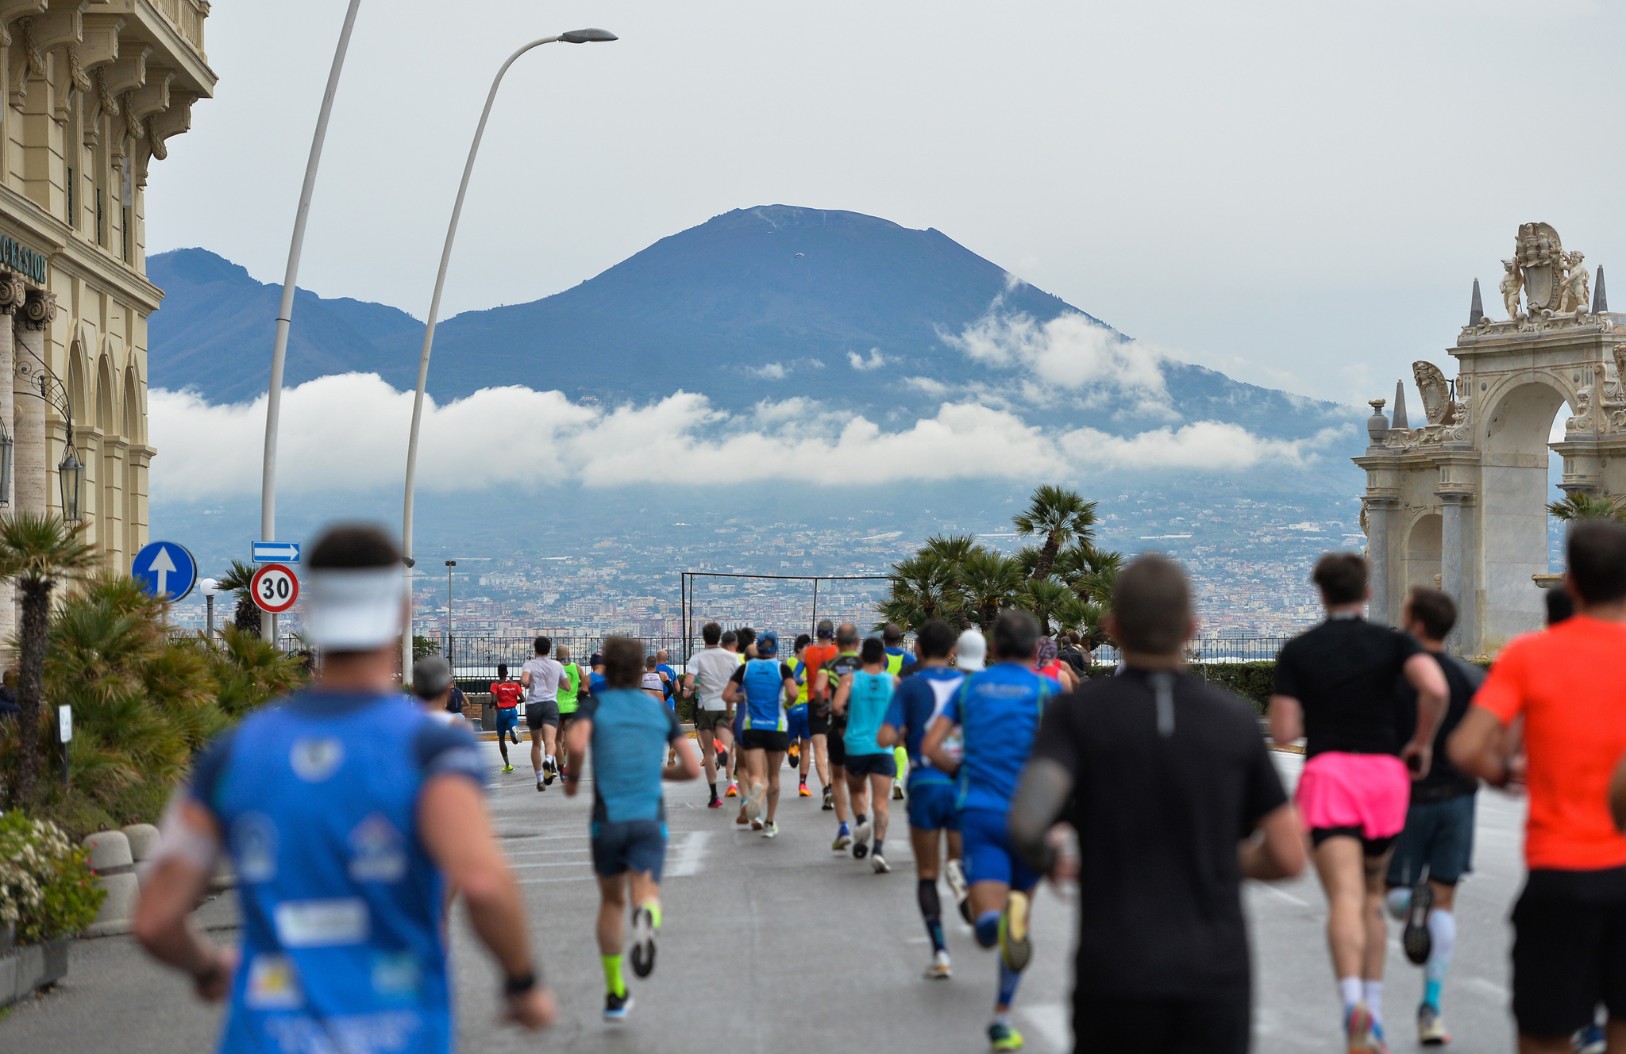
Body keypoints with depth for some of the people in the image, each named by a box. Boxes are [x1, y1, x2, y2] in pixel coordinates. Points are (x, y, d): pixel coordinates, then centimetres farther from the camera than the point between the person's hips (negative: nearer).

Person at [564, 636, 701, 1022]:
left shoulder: (595, 705, 4)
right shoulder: (661, 710, 10)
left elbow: (577, 744, -18)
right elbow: (692, 769, 7)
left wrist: (572, 776, 1)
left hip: (607, 819, 0)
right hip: (650, 817, 0)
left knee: (612, 901, 18)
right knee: (646, 894, -11)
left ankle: (615, 994, 23)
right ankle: (646, 917, -50)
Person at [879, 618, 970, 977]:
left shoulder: (910, 686, -3)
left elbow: (885, 738, -11)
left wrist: (903, 734, 9)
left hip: (926, 784, -2)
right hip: (964, 783, 2)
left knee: (926, 875, 8)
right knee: (960, 859, 16)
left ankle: (940, 953, -3)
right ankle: (959, 874, -22)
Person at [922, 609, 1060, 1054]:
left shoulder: (971, 686, 11)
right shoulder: (1046, 689, 3)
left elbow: (931, 746, 5)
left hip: (978, 812, 1)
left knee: (987, 927, -9)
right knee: (1019, 911, 17)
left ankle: (997, 918, -45)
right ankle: (1002, 1018, 20)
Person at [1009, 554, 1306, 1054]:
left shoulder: (1077, 713, -3)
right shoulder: (1236, 720, 3)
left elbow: (1026, 824, -18)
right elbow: (1288, 856, 5)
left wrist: (1048, 859, 5)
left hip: (1114, 979, 0)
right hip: (1216, 980, 1)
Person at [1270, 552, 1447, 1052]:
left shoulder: (1297, 650, 5)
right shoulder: (1393, 642, 7)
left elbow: (1283, 731, -1)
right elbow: (1435, 688, -13)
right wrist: (1422, 744, 2)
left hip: (1327, 772, -2)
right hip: (1385, 772, 2)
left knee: (1345, 898, -15)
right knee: (1372, 898, 18)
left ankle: (1352, 998, -40)